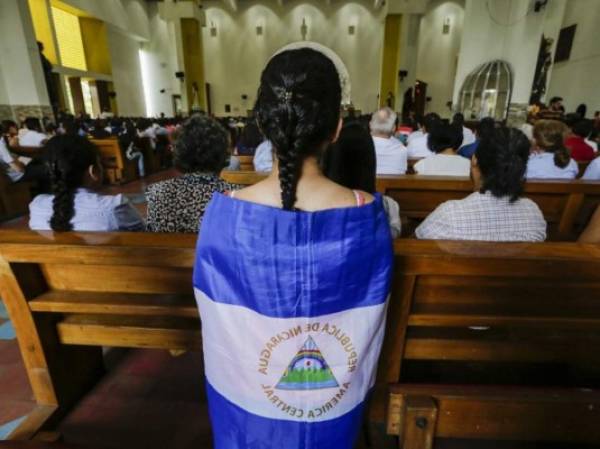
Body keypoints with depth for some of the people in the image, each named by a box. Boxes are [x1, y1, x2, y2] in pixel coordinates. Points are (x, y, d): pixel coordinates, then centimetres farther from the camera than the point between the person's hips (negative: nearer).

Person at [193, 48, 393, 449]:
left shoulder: (224, 213, -28)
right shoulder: (367, 215, -27)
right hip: (334, 399, 1)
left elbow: (217, 324, -11)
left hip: (247, 397, 0)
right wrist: (347, 375, 10)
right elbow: (369, 325, -11)